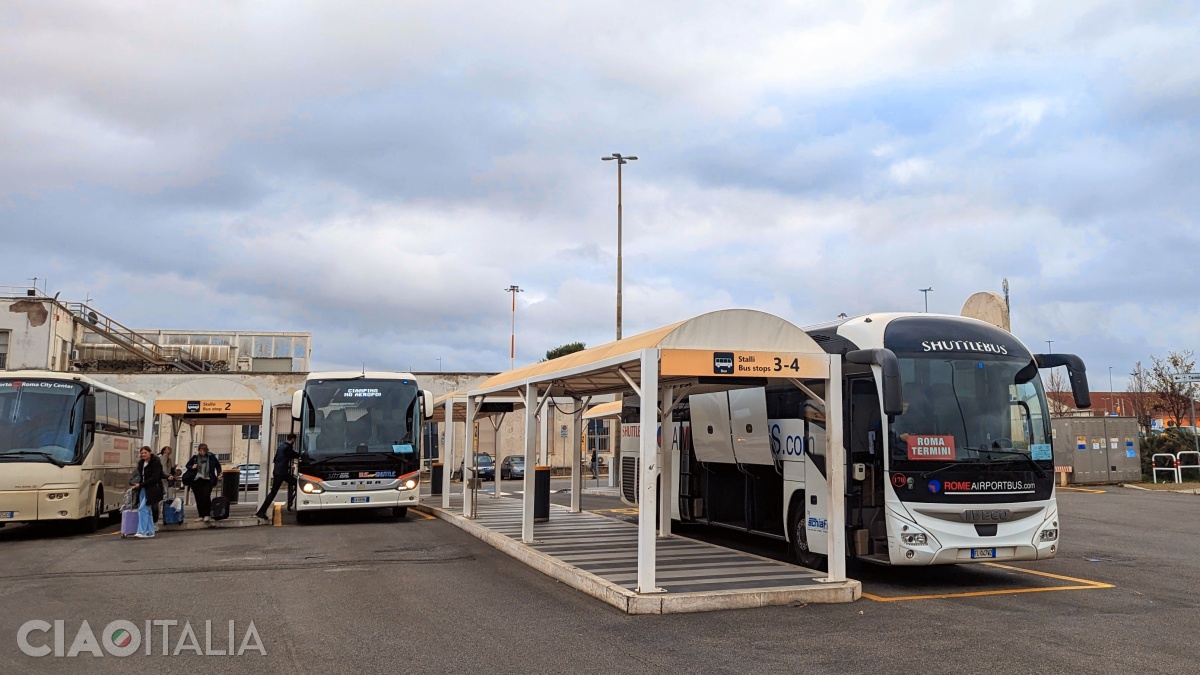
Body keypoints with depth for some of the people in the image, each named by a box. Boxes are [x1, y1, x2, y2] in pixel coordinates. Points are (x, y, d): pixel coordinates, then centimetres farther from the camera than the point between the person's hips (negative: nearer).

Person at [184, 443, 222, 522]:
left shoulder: (211, 457, 2)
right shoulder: (195, 457, 4)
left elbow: (218, 465, 15)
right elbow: (187, 465, 16)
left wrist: (218, 474, 2)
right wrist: (192, 467, -6)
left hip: (207, 480, -2)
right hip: (197, 480, 2)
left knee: (206, 496, -15)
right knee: (198, 498, 3)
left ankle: (207, 515, -6)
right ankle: (201, 516, 11)